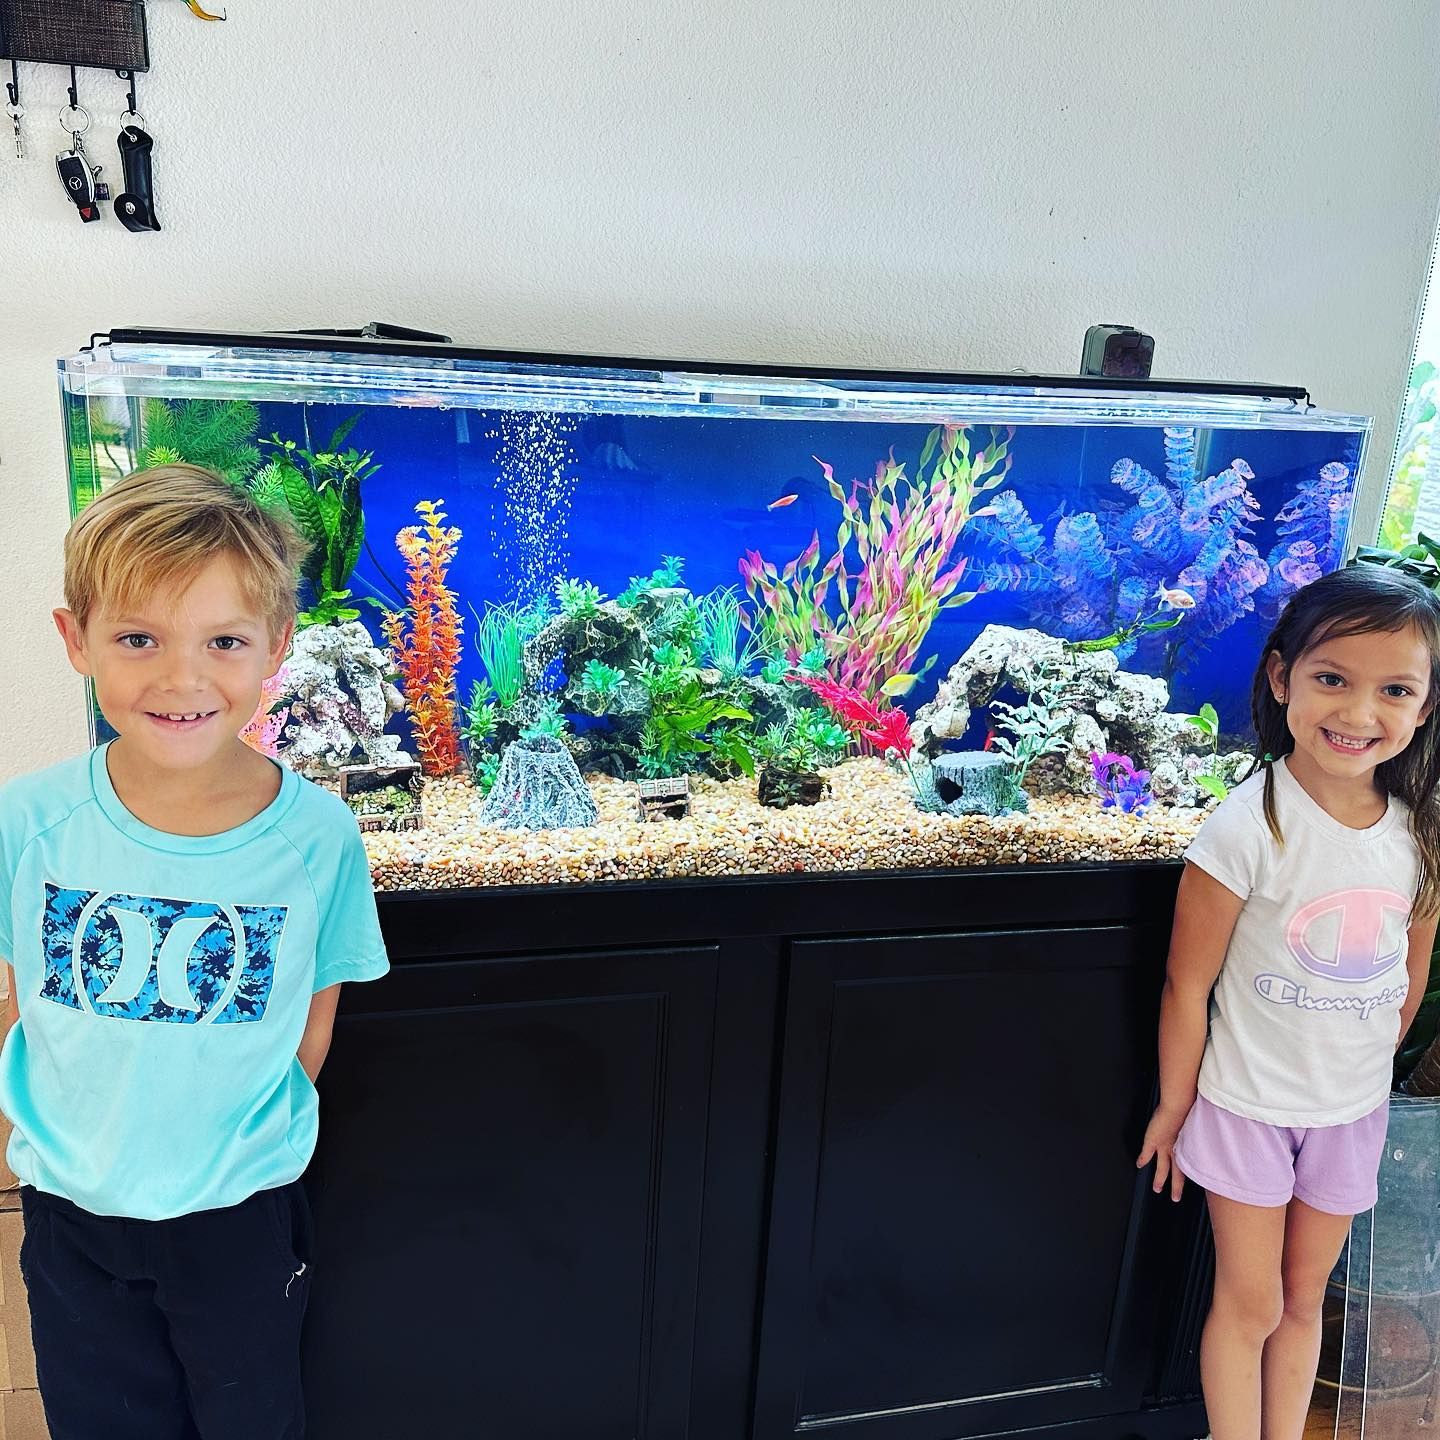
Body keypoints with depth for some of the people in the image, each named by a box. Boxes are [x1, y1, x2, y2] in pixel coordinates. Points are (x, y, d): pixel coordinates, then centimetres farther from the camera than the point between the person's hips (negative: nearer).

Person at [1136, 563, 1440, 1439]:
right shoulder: (1253, 824, -24)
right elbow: (1189, 983, -16)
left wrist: (1369, 1069, 11)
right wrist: (1175, 1106, -8)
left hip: (1353, 1110, 4)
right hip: (1249, 1104, -4)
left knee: (1304, 1298, 21)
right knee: (1251, 1304, 11)